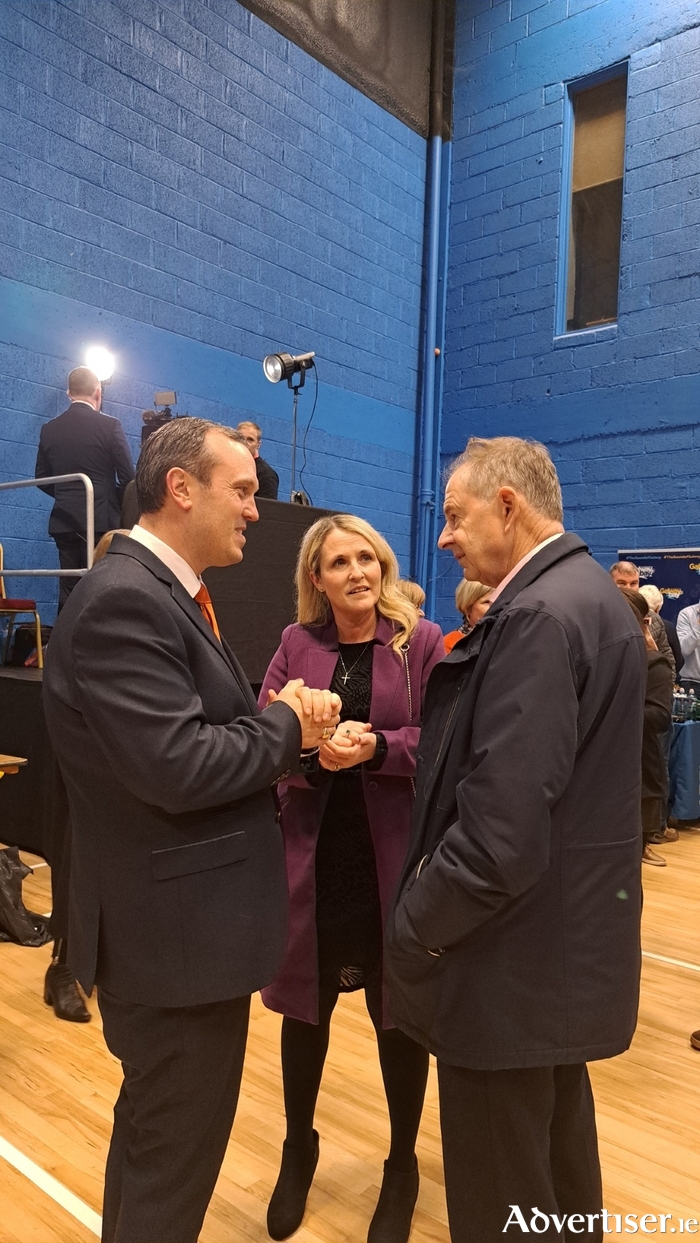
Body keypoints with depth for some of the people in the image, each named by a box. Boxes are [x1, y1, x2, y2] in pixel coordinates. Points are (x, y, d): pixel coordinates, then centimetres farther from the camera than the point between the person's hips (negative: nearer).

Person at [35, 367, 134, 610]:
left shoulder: (49, 429, 6)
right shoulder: (110, 426, -6)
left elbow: (41, 478, 11)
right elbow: (127, 477, -7)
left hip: (64, 521, 4)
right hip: (101, 520, -4)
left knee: (68, 590, 8)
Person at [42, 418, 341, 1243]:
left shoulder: (161, 591, 10)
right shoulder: (125, 599, -23)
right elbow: (178, 767, -29)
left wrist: (280, 719, -6)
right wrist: (287, 724, -15)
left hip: (182, 918, 10)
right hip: (174, 927, -10)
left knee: (158, 1137, 28)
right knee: (173, 1153, 11)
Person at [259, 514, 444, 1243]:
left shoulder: (422, 642, -4)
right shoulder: (296, 643, 3)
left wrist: (375, 748, -23)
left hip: (394, 855, -2)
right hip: (313, 854, 2)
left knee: (398, 1014, 12)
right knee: (304, 1007, 16)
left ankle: (402, 1166, 38)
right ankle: (298, 1149, 43)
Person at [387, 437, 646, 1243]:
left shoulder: (538, 615, -24)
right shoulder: (588, 593, 8)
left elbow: (501, 834, -29)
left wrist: (415, 931, -15)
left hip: (517, 951, -10)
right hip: (569, 936, 10)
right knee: (558, 1150, 28)